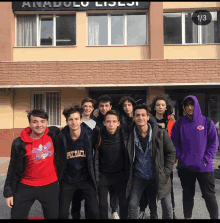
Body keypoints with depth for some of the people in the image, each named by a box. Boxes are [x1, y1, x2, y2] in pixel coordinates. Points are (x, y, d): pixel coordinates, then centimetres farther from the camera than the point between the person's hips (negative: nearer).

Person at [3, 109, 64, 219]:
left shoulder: (54, 134, -10)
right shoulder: (19, 143, -12)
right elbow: (13, 168, -2)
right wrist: (8, 192, 0)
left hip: (50, 186, 1)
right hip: (25, 187, -1)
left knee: (53, 216, 13)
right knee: (17, 216, 11)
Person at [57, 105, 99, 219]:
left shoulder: (89, 135, -14)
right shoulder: (61, 137, -13)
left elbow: (92, 158, -2)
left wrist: (93, 178, -2)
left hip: (86, 179, 0)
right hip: (67, 180, 1)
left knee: (94, 212, 2)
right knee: (62, 213, 8)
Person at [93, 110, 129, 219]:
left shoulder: (124, 132, -12)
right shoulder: (98, 133, -15)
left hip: (120, 174, 1)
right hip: (103, 175, -1)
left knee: (124, 203, 8)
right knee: (102, 204, 11)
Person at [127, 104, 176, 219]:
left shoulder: (160, 133, -9)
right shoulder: (130, 135, -6)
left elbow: (171, 152, 1)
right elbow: (129, 156, 9)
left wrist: (166, 172, -5)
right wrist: (129, 173, 2)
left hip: (156, 177, 0)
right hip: (138, 176, 1)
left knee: (157, 206, 12)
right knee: (132, 205, -3)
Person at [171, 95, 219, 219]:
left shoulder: (207, 122, -1)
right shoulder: (179, 124, 4)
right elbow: (174, 143, 5)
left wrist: (206, 159, -10)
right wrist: (180, 157, -7)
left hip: (204, 167, -2)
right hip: (185, 167, 2)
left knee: (209, 195, 7)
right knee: (188, 194, 15)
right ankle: (187, 217, 30)